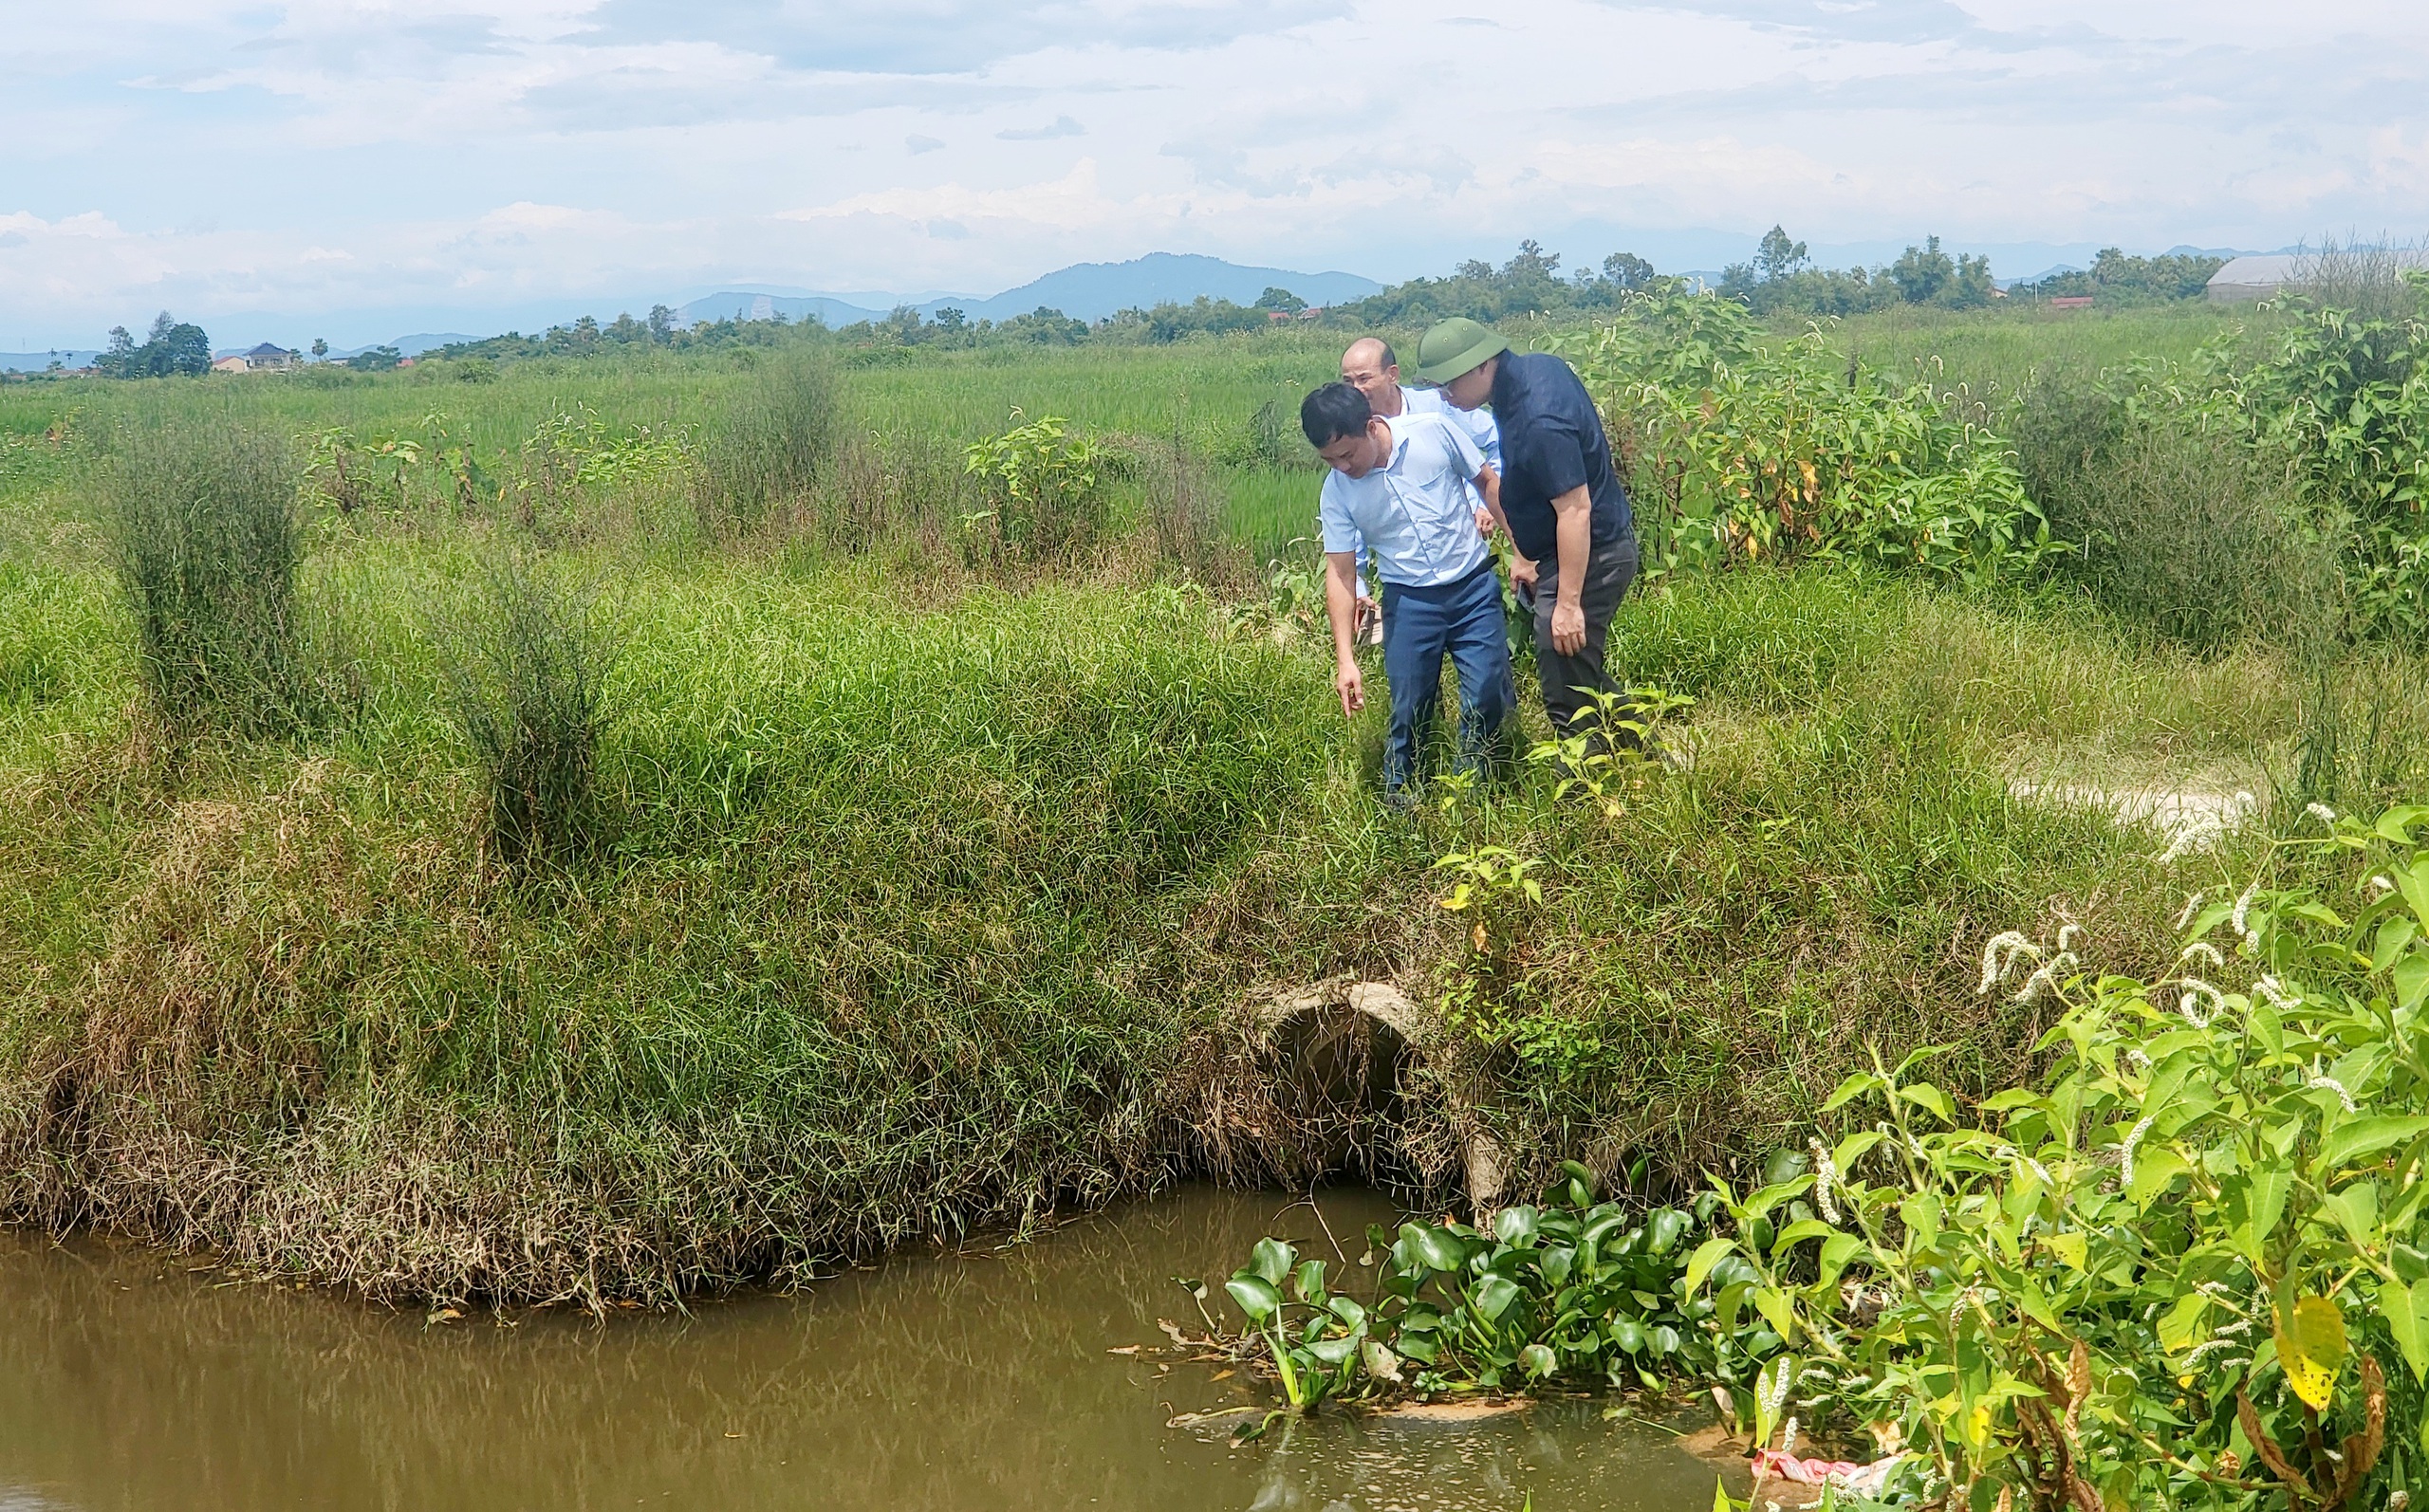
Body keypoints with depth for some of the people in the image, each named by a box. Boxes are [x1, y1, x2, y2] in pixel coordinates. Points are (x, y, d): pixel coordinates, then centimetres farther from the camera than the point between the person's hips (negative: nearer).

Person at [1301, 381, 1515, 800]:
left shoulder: (1434, 432, -12)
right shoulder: (1337, 490, -8)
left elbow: (1489, 483, 1)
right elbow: (1340, 573, -4)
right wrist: (1345, 659, -8)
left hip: (1473, 587, 0)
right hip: (1409, 600, 1)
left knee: (1487, 698, -3)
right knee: (1410, 710, 0)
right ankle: (1398, 800, 20)